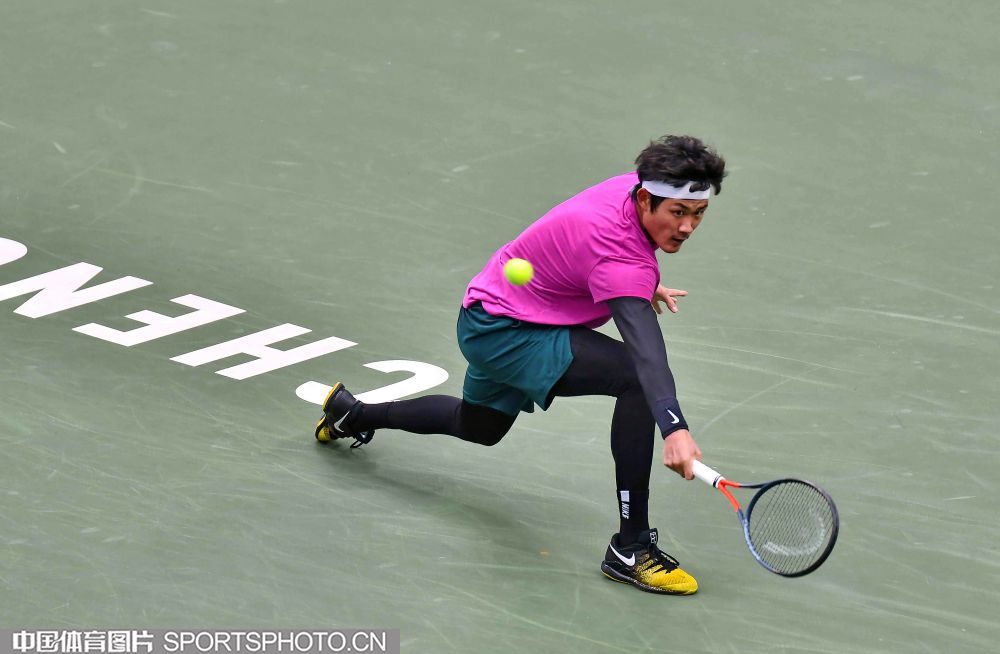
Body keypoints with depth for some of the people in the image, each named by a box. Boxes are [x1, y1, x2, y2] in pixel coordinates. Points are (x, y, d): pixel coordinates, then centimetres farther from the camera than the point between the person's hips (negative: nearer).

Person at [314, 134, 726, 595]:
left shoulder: (634, 187, -10)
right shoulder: (620, 257, -36)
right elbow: (645, 349, -50)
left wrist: (644, 287, 3)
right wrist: (674, 428, -62)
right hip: (501, 331, -10)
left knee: (479, 428, 36)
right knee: (638, 379, -31)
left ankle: (352, 413, 60)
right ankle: (630, 549, -25)